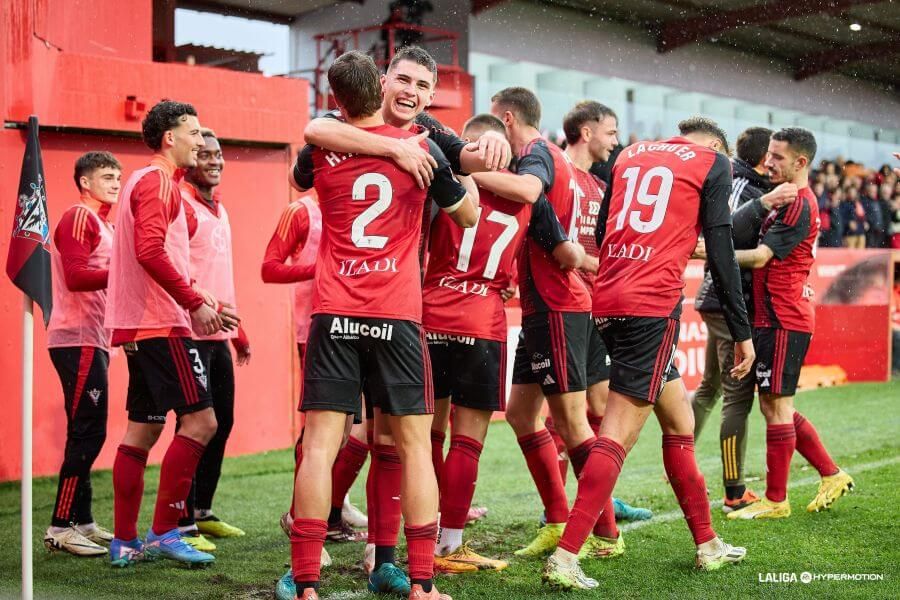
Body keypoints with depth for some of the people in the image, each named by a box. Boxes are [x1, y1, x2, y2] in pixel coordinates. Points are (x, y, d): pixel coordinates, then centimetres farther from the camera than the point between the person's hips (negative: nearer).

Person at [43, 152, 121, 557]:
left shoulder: (102, 223, 22)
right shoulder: (78, 217, -8)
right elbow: (75, 276, -20)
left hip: (92, 340, 10)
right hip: (78, 340, -10)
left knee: (87, 434, 12)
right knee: (87, 433, -11)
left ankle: (82, 522, 17)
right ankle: (61, 527, -8)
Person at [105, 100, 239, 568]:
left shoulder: (145, 181, 23)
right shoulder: (158, 181, -9)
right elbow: (151, 252, -21)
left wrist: (202, 306, 18)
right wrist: (196, 303, -18)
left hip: (140, 326, 11)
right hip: (161, 324, -11)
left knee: (143, 430, 10)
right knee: (200, 420, -10)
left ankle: (125, 542, 13)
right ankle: (164, 533, -8)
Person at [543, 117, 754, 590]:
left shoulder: (631, 154, 22)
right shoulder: (713, 161, 7)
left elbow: (600, 234, 21)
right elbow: (720, 253, 0)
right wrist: (742, 332, 4)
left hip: (607, 302, 7)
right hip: (654, 305, -7)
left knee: (679, 422, 18)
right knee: (618, 435, -9)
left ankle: (708, 545, 25)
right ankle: (564, 557, -15)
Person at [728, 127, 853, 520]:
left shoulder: (799, 204, -15)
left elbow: (760, 257, -22)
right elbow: (767, 256, 19)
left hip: (784, 320, -10)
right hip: (772, 317, 10)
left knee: (776, 405, -3)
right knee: (776, 407, 15)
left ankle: (775, 501, 6)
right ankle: (832, 476, 24)